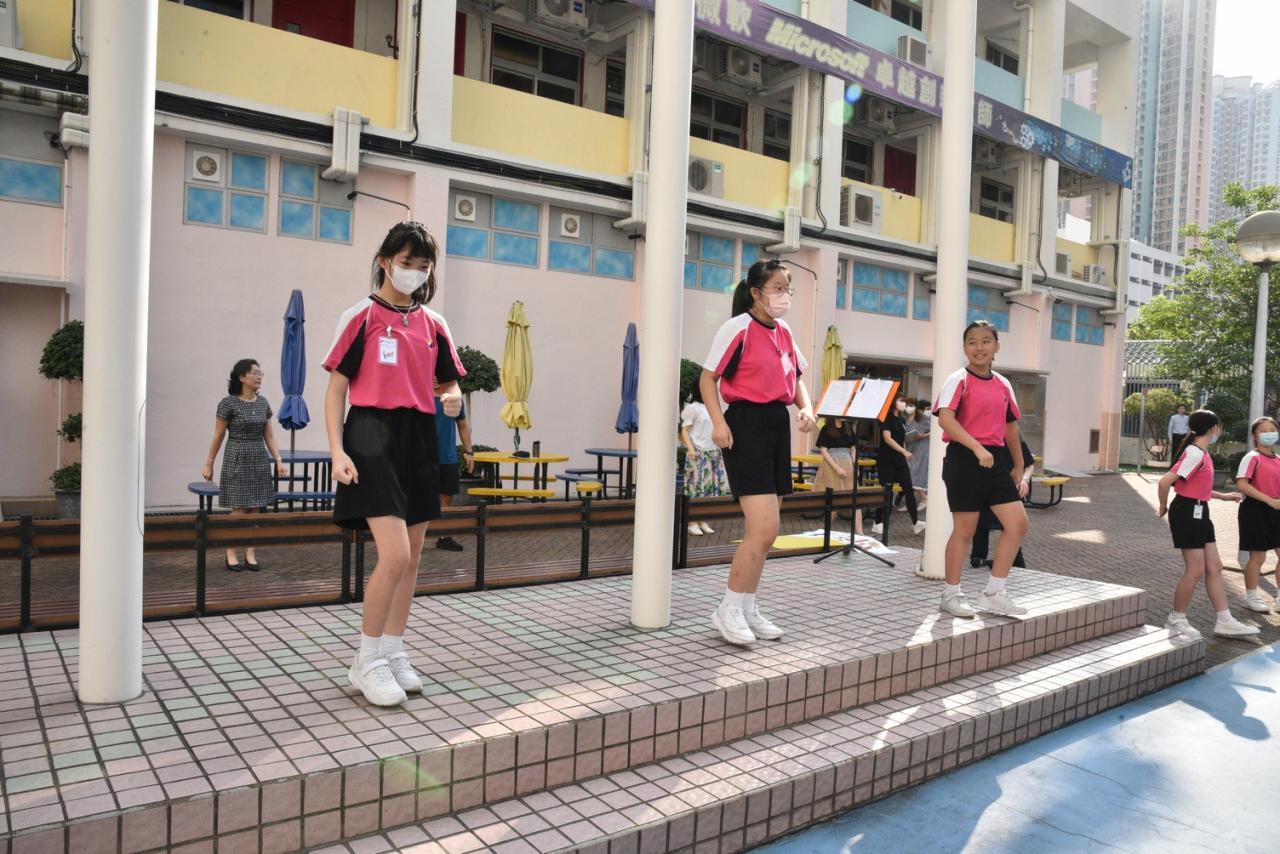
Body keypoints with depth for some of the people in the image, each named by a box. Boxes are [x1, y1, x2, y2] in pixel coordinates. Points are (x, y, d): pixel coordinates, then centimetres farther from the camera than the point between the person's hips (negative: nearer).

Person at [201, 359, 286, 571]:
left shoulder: (263, 403, 7)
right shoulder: (228, 403, -7)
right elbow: (218, 436, -3)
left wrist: (278, 460, 2)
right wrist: (209, 464, 0)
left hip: (260, 461, 5)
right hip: (237, 460, -5)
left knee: (255, 509, 4)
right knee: (239, 510, -5)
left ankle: (250, 553, 11)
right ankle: (231, 554, 6)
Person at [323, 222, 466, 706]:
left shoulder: (433, 324, 11)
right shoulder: (361, 316, -3)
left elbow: (447, 382, 20)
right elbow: (336, 387, -4)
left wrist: (453, 399, -4)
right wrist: (337, 451, -13)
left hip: (419, 440, 6)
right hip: (373, 438, -6)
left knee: (412, 557, 10)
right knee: (394, 555, -14)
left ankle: (393, 653, 25)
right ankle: (366, 662, 5)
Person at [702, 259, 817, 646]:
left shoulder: (784, 333, 13)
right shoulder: (738, 328, -9)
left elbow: (796, 378, 23)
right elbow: (708, 376, -8)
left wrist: (806, 408, 4)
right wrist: (718, 421, -20)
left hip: (778, 425, 8)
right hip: (746, 425, -8)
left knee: (763, 530, 12)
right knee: (764, 529, -14)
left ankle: (748, 609, 25)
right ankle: (728, 610, 3)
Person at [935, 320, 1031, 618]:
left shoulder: (1003, 385, 12)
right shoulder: (959, 380, -7)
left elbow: (1010, 426, 22)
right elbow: (945, 419, -23)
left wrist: (1018, 465, 21)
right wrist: (977, 448, -31)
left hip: (994, 460, 7)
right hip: (964, 460, -6)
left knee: (1018, 524, 3)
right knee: (965, 530, 1)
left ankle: (993, 593, 14)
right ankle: (951, 594, 17)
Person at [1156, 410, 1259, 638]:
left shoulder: (1202, 454, 12)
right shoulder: (1195, 454, -18)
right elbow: (1165, 482, -26)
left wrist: (1223, 496, 28)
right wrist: (1164, 507, -12)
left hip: (1199, 513, 10)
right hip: (1187, 513, -10)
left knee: (1214, 567, 12)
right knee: (1196, 570, -5)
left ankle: (1225, 621, 19)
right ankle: (1175, 621, 8)